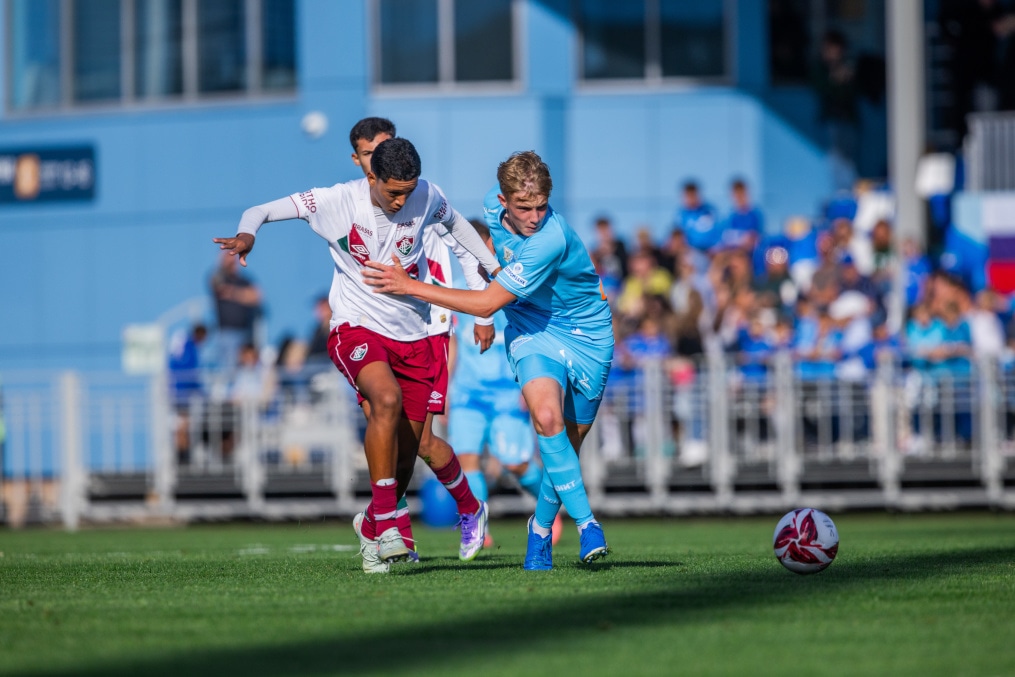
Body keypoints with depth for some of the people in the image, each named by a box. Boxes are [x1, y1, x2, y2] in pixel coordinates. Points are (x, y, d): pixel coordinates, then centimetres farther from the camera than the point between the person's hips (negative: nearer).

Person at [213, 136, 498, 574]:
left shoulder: (426, 197, -5)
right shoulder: (337, 201, -14)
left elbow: (453, 222, 19)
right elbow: (261, 212, -10)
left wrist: (494, 268, 23)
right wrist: (247, 234, -32)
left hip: (412, 336, 4)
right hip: (356, 328, -4)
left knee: (406, 447, 4)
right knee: (386, 399, -34)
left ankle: (372, 526, 33)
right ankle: (386, 522, -27)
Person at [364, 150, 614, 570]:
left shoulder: (550, 240, -32)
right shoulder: (494, 207, -12)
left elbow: (487, 304, -25)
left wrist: (411, 286, -21)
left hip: (585, 336, -3)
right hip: (531, 328, 3)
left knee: (567, 444, 3)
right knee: (546, 417, -26)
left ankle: (541, 528, 30)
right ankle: (586, 524, -25)